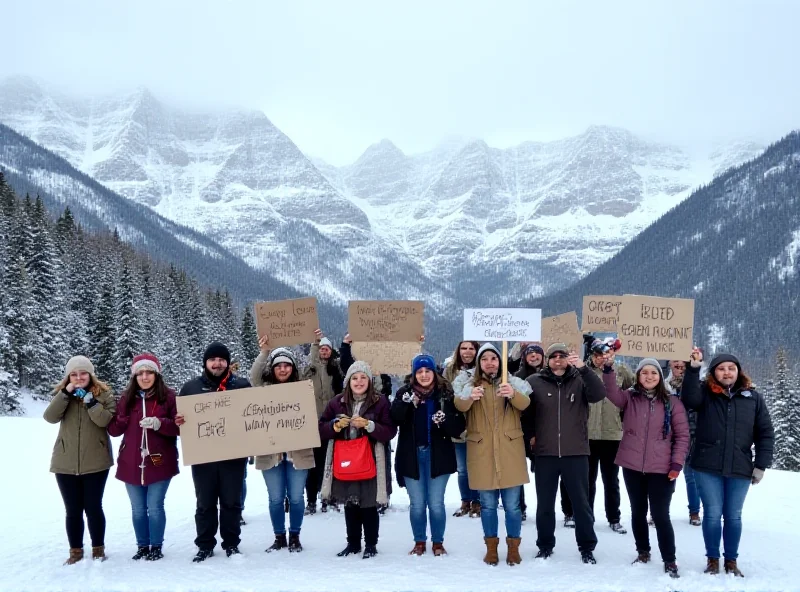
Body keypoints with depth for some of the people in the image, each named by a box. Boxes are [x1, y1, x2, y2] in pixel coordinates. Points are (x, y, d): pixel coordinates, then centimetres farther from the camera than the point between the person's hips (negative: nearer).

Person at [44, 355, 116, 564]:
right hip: (66, 463, 2)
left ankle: (98, 549, 19)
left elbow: (106, 421, -15)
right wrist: (66, 393, -18)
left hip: (95, 462, -2)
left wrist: (90, 400, -22)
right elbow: (50, 417, -11)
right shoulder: (62, 394, 6)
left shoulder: (103, 393, -1)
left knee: (93, 507, 4)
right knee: (73, 510, 8)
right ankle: (75, 551, 21)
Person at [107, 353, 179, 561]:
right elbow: (114, 430, 5)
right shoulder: (127, 398, 6)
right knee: (138, 509, 12)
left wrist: (159, 423, -24)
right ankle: (142, 546, 25)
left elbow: (180, 427, -8)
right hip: (132, 464, 4)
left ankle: (156, 547, 17)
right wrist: (120, 417, -16)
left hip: (159, 463, -3)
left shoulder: (168, 396, -4)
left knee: (155, 507, 2)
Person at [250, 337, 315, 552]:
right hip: (271, 451, 0)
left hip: (297, 451, 0)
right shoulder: (265, 388, 5)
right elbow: (253, 377, -15)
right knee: (276, 498, 8)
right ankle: (279, 537, 24)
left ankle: (295, 536, 23)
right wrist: (264, 352, -24)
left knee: (295, 497, 6)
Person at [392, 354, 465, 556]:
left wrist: (445, 420, -23)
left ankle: (438, 542, 22)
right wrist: (406, 403, -30)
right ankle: (419, 542, 25)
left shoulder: (445, 393, -3)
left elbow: (459, 426, -3)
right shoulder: (405, 392, 0)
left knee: (436, 503, 6)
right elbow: (394, 419, -14)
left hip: (438, 455, -1)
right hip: (412, 455, 1)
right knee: (417, 504, 9)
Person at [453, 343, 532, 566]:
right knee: (488, 503, 9)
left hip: (509, 451, 0)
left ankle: (513, 546, 20)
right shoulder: (470, 384, 3)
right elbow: (460, 405, -17)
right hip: (482, 452, 0)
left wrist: (513, 394, -38)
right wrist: (469, 396, -41)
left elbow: (524, 403, -15)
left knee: (512, 504, 4)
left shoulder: (512, 382, 5)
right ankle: (491, 546, 23)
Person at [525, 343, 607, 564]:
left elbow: (599, 394, -17)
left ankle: (587, 547, 24)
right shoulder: (535, 381, -2)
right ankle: (545, 545, 27)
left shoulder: (580, 380, 0)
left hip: (576, 453, 0)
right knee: (545, 504, 12)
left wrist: (583, 368, -27)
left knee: (581, 503, 10)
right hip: (545, 454, 0)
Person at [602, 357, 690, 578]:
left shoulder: (672, 402, 0)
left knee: (660, 515, -2)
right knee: (638, 512, 14)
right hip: (632, 467, 3)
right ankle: (643, 552, 31)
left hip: (661, 469, -2)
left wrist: (677, 464, -7)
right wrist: (608, 368, -34)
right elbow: (611, 391, -17)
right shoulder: (629, 397, 3)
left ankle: (669, 561, 11)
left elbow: (682, 435, 1)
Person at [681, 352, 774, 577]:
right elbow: (689, 399, -22)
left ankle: (731, 560, 25)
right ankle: (712, 559, 20)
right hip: (708, 468, -1)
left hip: (740, 469, 1)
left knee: (733, 516, 10)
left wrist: (761, 465, -1)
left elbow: (766, 433, 5)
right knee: (712, 514, 4)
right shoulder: (705, 394, 1)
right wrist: (693, 369, -31)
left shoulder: (753, 397, 4)